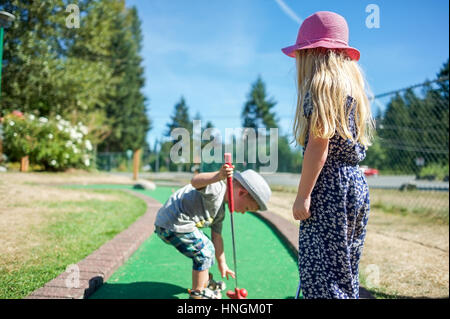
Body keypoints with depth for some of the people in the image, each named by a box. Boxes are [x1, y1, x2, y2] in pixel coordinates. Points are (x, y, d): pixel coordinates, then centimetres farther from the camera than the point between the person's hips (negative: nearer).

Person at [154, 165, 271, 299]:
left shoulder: (220, 211, 16)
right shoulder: (217, 188, -16)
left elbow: (217, 237, 22)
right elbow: (195, 181, -36)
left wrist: (222, 264, 26)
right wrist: (219, 176, -53)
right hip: (172, 225, -11)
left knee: (207, 248, 24)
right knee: (204, 252, -5)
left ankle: (204, 282, 43)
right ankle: (197, 293, 11)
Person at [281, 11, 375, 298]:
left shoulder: (322, 84, -8)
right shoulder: (352, 85, 17)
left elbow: (319, 146, -16)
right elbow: (347, 143, 15)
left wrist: (302, 196, -15)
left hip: (330, 187, -10)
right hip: (357, 183, 10)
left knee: (321, 274, -4)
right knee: (345, 272, 17)